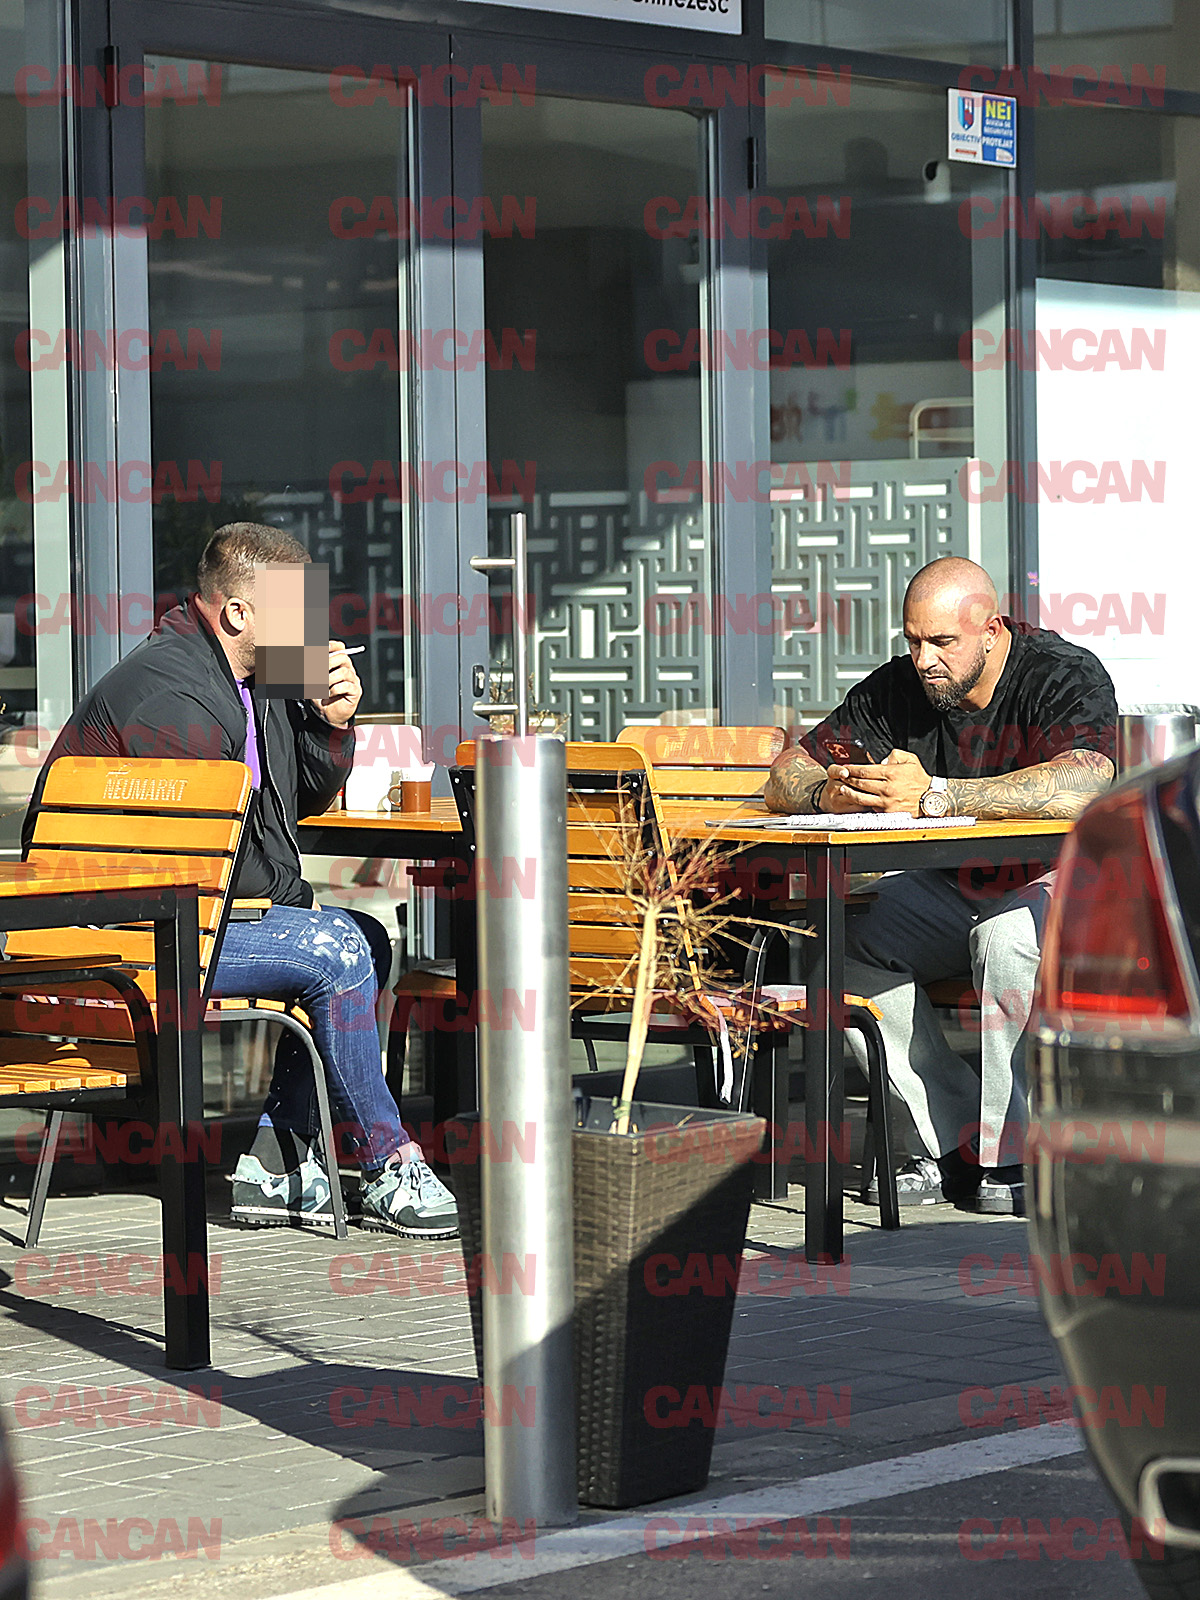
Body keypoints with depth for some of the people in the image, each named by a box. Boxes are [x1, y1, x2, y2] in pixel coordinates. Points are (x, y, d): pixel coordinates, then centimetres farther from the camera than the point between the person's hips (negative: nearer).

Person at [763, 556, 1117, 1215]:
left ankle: (1012, 1158, -25)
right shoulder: (898, 688, -1)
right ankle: (956, 1147, -17)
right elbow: (786, 777, 4)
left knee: (1007, 937, -38)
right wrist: (828, 793, -23)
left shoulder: (1067, 677, -17)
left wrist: (933, 795, -40)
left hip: (1056, 881, -6)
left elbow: (1082, 785, -38)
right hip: (948, 888, 6)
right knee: (841, 942, -20)